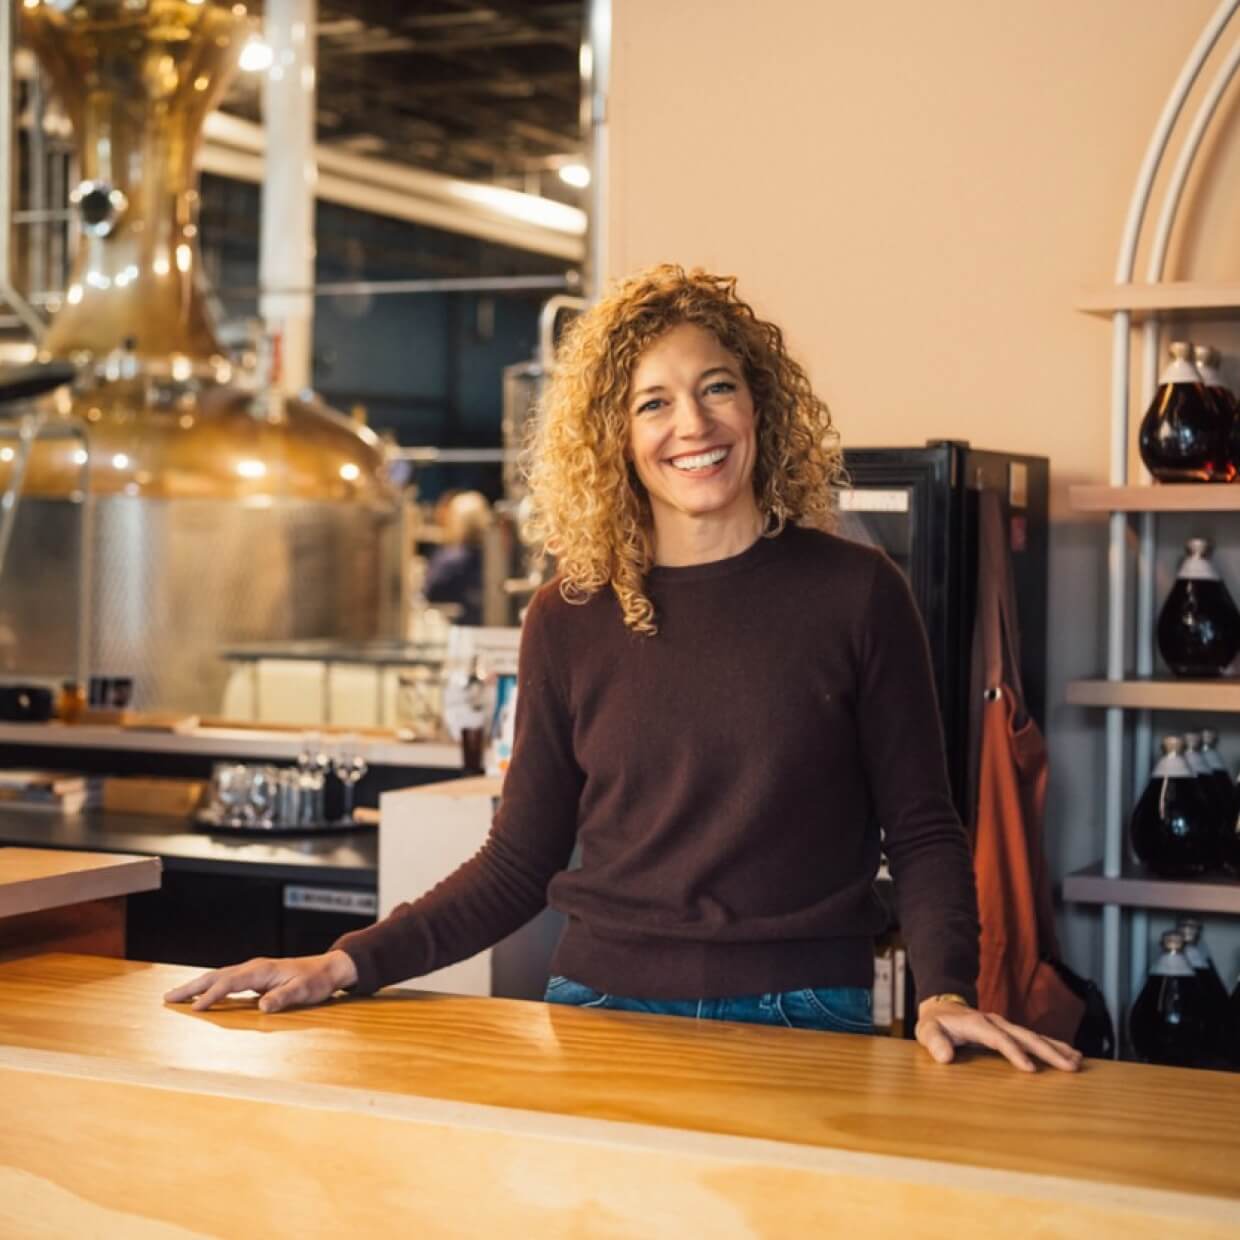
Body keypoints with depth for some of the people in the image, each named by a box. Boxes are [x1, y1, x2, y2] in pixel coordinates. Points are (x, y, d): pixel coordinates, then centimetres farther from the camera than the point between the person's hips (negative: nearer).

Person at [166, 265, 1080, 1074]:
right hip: (603, 1011, 1)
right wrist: (345, 965, 0)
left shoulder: (856, 594, 1)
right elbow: (518, 864, 9)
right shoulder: (569, 623, 6)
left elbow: (921, 831, 4)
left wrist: (945, 991, -13)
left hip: (799, 1028, -1)